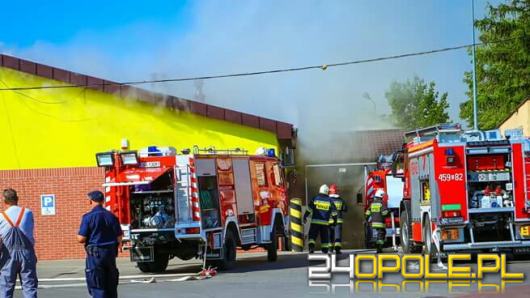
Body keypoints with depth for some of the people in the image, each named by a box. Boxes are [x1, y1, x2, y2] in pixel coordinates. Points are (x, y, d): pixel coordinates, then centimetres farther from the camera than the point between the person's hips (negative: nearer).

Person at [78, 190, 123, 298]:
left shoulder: (88, 217, -10)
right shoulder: (111, 216, 2)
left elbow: (81, 239, -12)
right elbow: (119, 238, 3)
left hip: (95, 254, -4)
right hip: (110, 253, 4)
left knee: (97, 286, -2)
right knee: (111, 286, 13)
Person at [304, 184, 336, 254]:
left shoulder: (315, 199, 1)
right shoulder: (330, 201, 3)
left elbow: (309, 209, 0)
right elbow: (334, 212, 5)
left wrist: (305, 217, 8)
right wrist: (335, 220, 14)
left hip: (315, 222, -1)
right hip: (325, 222, 1)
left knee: (312, 235, 0)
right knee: (325, 237, 9)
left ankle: (311, 247, -20)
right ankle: (325, 250, 8)